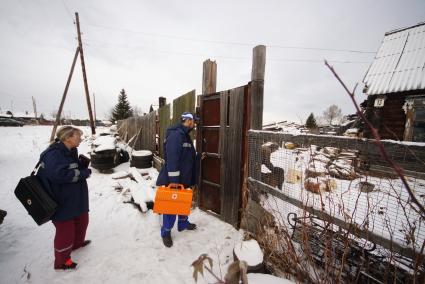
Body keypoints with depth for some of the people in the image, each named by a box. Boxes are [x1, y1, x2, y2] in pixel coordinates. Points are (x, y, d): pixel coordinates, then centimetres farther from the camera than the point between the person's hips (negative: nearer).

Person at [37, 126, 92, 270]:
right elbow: (60, 175, -35)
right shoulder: (53, 154, -24)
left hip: (76, 199, 9)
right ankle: (61, 261, 30)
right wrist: (84, 173, -24)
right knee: (65, 231, 7)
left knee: (82, 221, 25)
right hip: (62, 202, -9)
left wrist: (82, 165, -8)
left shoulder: (70, 152, 5)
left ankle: (78, 242, 51)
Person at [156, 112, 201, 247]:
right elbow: (172, 159, -27)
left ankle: (183, 223, 43)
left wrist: (198, 157, 17)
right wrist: (173, 180, -27)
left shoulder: (185, 135, 12)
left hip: (183, 178, 10)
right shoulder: (175, 135, -21)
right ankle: (166, 233, 25)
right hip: (173, 179, -10)